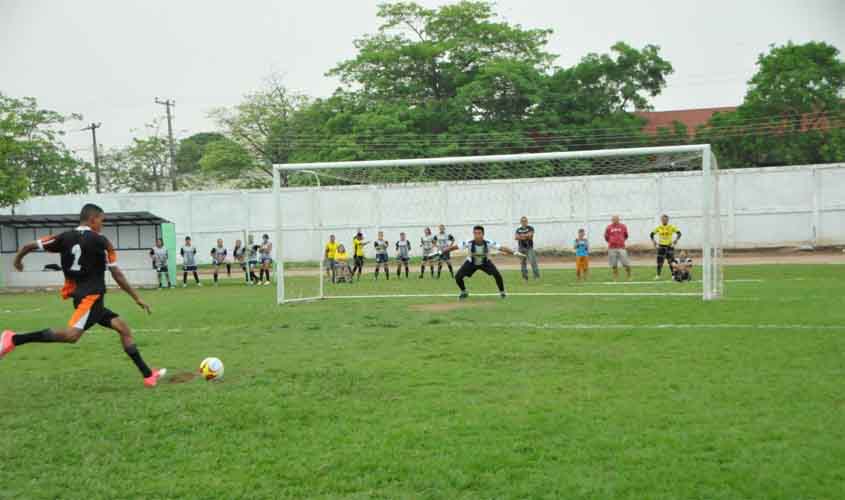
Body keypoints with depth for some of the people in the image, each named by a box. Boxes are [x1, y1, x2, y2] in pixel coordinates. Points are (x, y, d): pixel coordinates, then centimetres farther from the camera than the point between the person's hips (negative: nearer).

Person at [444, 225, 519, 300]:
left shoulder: (489, 243, -33)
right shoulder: (469, 243, -33)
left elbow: (502, 248, -36)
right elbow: (455, 247, -28)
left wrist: (514, 253, -45)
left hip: (485, 262, -1)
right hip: (471, 263, 1)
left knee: (497, 275, -22)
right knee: (458, 277, -12)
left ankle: (502, 292, 6)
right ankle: (464, 292, 19)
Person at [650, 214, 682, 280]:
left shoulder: (671, 227, -4)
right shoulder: (658, 228, 2)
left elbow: (679, 233, -7)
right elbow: (651, 234, 9)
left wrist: (676, 239, -23)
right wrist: (653, 241, -6)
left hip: (669, 246, -2)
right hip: (661, 246, 2)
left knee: (671, 261, -5)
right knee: (659, 261, 2)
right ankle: (658, 275, 9)